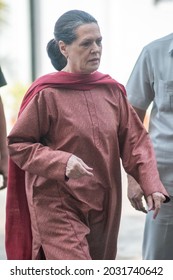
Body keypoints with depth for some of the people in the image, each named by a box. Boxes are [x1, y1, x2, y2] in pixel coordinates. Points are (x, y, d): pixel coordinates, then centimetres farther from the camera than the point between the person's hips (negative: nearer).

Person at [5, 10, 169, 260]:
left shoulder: (112, 90, 5)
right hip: (58, 207, -6)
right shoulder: (46, 94, -10)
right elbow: (17, 144, -7)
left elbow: (135, 140, 6)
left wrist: (151, 185, -8)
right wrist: (62, 162, -22)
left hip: (104, 206, 6)